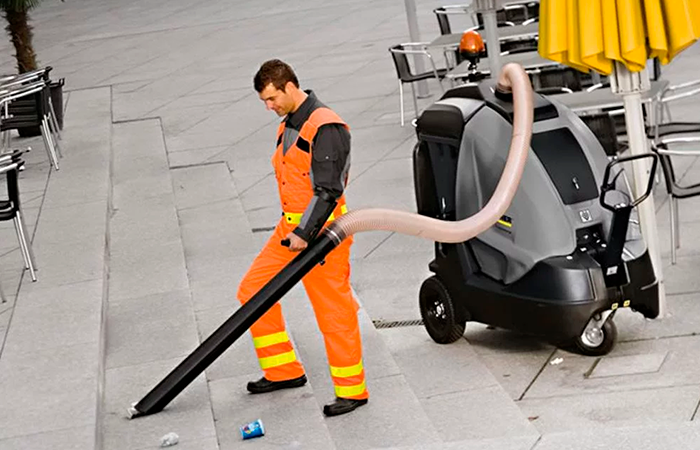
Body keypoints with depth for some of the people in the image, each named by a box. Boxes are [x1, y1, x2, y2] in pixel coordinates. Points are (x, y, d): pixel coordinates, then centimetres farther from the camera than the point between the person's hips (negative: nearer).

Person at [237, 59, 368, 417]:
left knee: (332, 308, -4)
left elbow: (328, 190, -21)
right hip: (291, 226, 10)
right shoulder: (288, 126, 14)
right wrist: (292, 228, 16)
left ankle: (352, 390, 6)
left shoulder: (325, 128, -16)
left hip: (321, 230, -10)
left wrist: (304, 233, -22)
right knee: (253, 291, 9)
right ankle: (283, 371, 18)